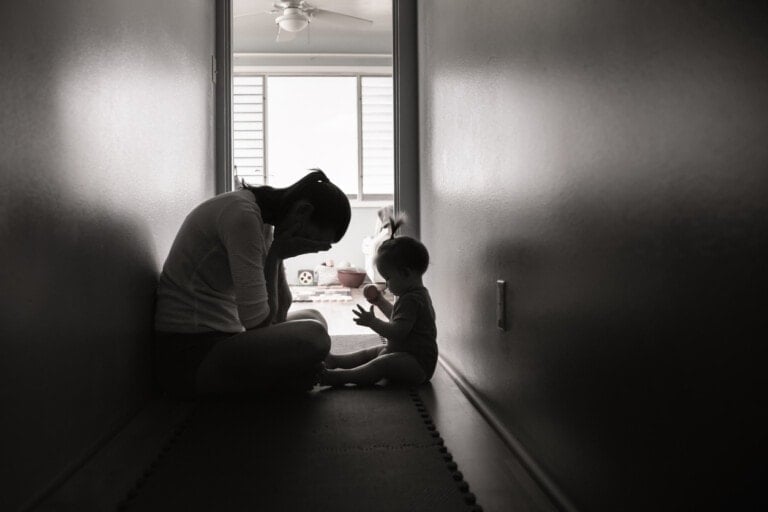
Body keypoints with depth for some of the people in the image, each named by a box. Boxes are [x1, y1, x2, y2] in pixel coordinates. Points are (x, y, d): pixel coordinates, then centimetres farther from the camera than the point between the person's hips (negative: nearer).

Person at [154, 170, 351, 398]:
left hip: (220, 338, 10)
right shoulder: (243, 215, -21)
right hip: (188, 357, -10)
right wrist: (275, 256, -12)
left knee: (313, 318, 18)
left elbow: (279, 311, 6)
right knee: (312, 336, -25)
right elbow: (257, 321, -21)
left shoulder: (264, 222, 9)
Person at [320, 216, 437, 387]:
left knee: (381, 364, -31)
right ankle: (334, 360, 19)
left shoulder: (411, 300, -22)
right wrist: (380, 301, 26)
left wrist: (372, 322, -27)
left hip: (418, 365, -12)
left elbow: (397, 332, -31)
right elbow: (397, 318, 32)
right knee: (370, 353, 16)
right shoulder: (417, 294, 14)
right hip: (405, 352, 12)